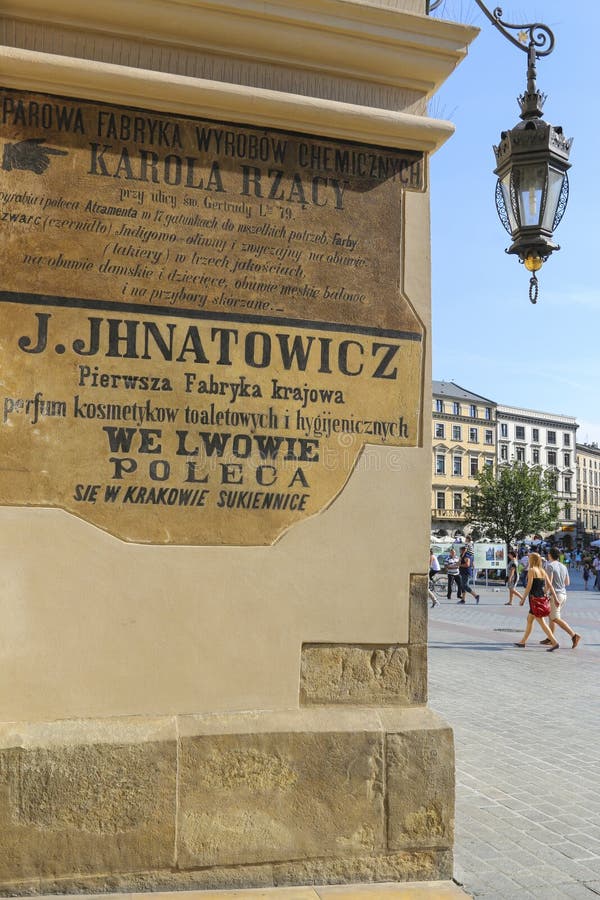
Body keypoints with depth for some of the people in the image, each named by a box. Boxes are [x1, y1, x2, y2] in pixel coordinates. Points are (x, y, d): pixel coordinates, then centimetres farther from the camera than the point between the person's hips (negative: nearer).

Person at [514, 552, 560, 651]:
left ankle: (554, 642, -13)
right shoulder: (542, 571, 11)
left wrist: (523, 599, -9)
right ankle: (523, 641, 24)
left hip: (534, 598, -8)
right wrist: (555, 599, 9)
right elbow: (550, 585, 8)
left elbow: (529, 586, -14)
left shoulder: (531, 570, -10)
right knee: (529, 619, 17)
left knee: (541, 621, -7)